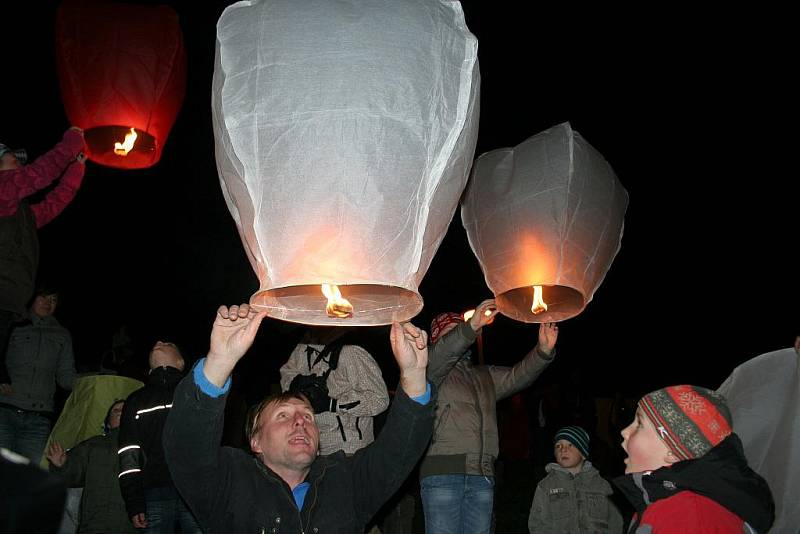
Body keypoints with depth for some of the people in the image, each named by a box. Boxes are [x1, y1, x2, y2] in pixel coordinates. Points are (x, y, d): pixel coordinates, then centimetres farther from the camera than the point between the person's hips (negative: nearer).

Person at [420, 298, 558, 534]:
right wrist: (471, 326, -27)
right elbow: (441, 356, -13)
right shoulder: (432, 371, 9)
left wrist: (543, 351, -8)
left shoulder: (485, 376, 26)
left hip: (482, 477, 5)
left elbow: (518, 376, 11)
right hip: (442, 471, -5)